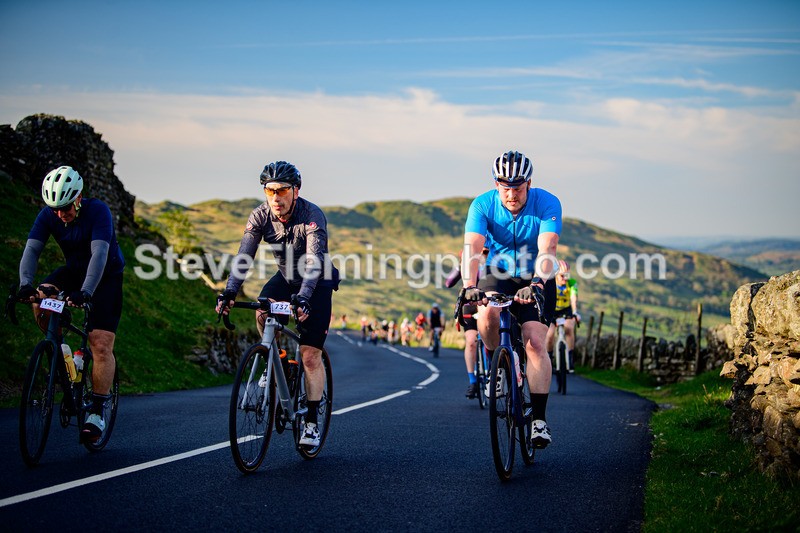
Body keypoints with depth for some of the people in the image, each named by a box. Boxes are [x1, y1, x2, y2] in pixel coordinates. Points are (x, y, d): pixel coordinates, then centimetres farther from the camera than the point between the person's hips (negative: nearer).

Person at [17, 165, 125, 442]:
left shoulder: (98, 210, -27)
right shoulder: (48, 215, -14)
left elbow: (99, 253, -38)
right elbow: (31, 250, -22)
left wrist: (85, 292, -51)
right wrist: (26, 284, -41)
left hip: (106, 276, -4)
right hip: (74, 270, 4)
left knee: (101, 345, -14)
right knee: (40, 300, -26)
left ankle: (97, 414, -9)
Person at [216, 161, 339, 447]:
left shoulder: (312, 215, -30)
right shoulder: (261, 216, -17)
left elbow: (314, 261, -40)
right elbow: (244, 256, -21)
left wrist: (303, 297, -54)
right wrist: (229, 292, -36)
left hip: (318, 283, -4)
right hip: (285, 277, 4)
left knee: (311, 355, -8)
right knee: (263, 313, -29)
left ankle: (311, 423, 1)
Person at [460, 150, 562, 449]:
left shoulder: (547, 203, -21)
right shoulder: (483, 205, -17)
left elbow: (547, 250, -32)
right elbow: (472, 248, -29)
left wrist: (536, 285, -50)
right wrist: (470, 286, -47)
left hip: (536, 281, -1)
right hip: (498, 275, 1)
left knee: (535, 343, -18)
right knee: (487, 314, -32)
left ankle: (539, 418, -10)